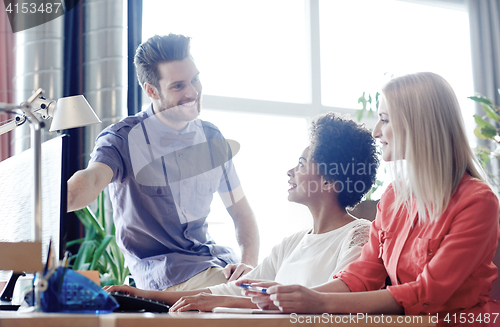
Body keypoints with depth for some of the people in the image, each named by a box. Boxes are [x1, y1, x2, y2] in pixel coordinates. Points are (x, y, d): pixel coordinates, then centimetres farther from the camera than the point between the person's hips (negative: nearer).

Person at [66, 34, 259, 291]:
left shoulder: (211, 138, 8)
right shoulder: (123, 138, -8)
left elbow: (242, 213, 12)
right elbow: (93, 179, -31)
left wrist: (249, 264, -8)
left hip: (218, 261, 6)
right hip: (165, 274, -6)